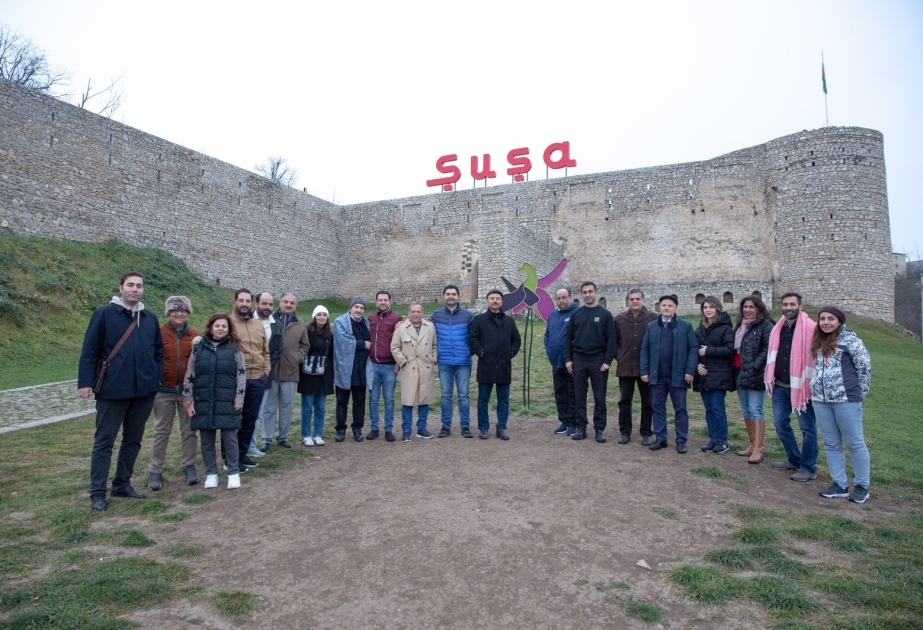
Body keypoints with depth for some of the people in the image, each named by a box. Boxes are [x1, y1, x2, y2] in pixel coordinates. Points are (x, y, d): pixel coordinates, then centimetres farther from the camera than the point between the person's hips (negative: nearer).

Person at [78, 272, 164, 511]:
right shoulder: (104, 314, -3)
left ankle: (122, 484, 27)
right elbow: (89, 351, -5)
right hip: (112, 390, -5)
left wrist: (157, 378, 5)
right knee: (104, 442, 5)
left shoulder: (151, 319, 10)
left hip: (144, 391, 5)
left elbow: (158, 352, 15)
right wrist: (85, 381, -10)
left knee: (133, 440, 14)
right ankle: (97, 492, 14)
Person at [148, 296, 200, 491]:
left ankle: (189, 466, 23)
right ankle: (155, 471, 18)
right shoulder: (159, 334, -5)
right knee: (161, 431, 9)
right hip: (164, 391, -1)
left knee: (189, 430, 10)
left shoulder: (195, 336, -1)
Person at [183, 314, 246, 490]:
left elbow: (241, 374, 0)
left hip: (228, 402, -2)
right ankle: (211, 473, 21)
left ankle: (234, 473, 12)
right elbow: (189, 374, 8)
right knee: (207, 439, 9)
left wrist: (239, 398, -4)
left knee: (230, 438, 2)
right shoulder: (199, 347, 5)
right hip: (204, 402, 2)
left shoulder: (234, 349, 1)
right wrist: (188, 398, 5)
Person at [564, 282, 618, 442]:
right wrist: (568, 359, 0)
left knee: (599, 397, 4)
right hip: (578, 360, 3)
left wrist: (607, 360, -12)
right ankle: (581, 427, 16)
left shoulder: (605, 314, -1)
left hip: (598, 360, -2)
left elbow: (612, 339, -5)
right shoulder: (576, 314, 7)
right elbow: (569, 338, 8)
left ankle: (600, 429, 13)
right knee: (579, 396, 7)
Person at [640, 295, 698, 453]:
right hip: (657, 375, 3)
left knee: (680, 409, 5)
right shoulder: (651, 326, 8)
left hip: (677, 376, -2)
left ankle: (681, 440, 14)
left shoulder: (686, 326, 1)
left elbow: (693, 348, -2)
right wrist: (644, 371, -1)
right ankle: (660, 438, 18)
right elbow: (644, 350, 7)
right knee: (658, 407, 8)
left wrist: (690, 371, -11)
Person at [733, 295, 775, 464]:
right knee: (746, 410, 12)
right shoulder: (740, 325, 17)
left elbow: (768, 349, -15)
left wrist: (755, 367, -19)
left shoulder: (765, 325, -7)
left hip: (755, 375, -8)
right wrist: (734, 366, 10)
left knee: (756, 410, -6)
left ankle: (758, 449, -2)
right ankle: (752, 444, 21)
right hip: (740, 374, 8)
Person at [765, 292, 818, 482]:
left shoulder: (811, 328, -11)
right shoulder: (778, 328, 9)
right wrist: (770, 379, 12)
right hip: (780, 386, 7)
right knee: (780, 423, 12)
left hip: (802, 385, -6)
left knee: (807, 427, 4)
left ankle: (808, 467, 16)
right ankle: (794, 459, 29)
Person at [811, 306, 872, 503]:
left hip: (846, 400, -6)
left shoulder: (849, 339, -6)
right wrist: (817, 389, 12)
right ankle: (840, 485, 19)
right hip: (820, 400, 7)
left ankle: (861, 486, 16)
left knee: (855, 443, 4)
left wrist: (859, 392, -1)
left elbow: (865, 366, -7)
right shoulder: (819, 342, 14)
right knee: (831, 444, 10)